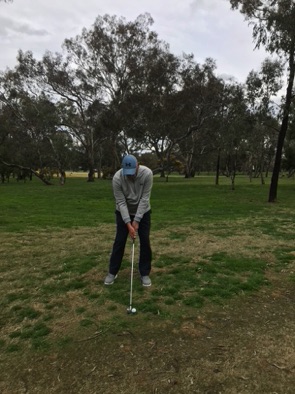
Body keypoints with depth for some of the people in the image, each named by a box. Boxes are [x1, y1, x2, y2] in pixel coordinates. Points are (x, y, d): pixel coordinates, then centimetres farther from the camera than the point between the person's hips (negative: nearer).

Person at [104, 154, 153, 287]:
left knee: (145, 242, -2)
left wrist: (136, 221, -25)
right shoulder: (117, 178, -27)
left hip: (143, 212, 0)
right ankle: (112, 272, 17)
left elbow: (144, 199, -25)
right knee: (119, 241, 1)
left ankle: (145, 273, 13)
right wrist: (128, 223, -29)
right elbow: (121, 202, -24)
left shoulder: (147, 173, -28)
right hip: (123, 212, 0)